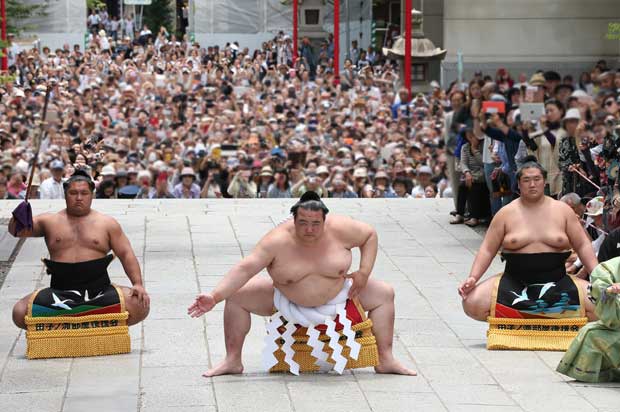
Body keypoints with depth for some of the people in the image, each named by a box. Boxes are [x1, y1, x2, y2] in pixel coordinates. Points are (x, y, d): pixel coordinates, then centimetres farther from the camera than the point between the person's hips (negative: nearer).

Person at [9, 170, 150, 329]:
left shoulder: (107, 223, 11)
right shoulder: (50, 221, 10)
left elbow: (126, 254, 8)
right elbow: (17, 230, 0)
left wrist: (138, 284, -8)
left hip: (100, 291, 0)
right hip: (60, 292, 0)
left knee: (139, 306, -25)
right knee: (20, 313, -23)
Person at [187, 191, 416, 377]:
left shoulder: (339, 229, -24)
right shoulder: (278, 241, -29)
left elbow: (370, 235, -6)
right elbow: (244, 269, -32)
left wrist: (364, 272, -15)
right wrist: (215, 297, -43)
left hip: (338, 294, 2)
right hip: (287, 300, -1)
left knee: (384, 294, -7)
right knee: (236, 296, -16)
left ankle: (385, 360, 2)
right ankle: (233, 361, -4)